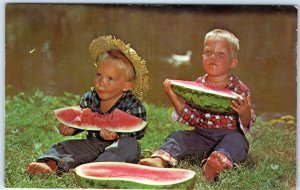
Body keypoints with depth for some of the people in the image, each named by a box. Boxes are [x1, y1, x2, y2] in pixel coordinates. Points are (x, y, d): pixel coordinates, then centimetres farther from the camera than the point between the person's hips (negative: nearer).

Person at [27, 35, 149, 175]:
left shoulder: (133, 106, -15)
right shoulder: (89, 99, 0)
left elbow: (138, 131, -18)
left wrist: (117, 133, -34)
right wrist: (71, 127, -7)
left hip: (117, 146, -5)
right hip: (93, 144, 5)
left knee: (131, 146, -35)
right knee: (66, 146, -10)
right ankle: (51, 165, -39)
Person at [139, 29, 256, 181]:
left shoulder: (240, 89, -3)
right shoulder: (198, 85, 4)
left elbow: (246, 126, -2)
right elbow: (193, 119, 2)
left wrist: (245, 113, -26)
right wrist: (175, 99, -10)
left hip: (229, 134, -3)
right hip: (202, 134, 3)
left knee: (235, 140, -32)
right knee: (178, 136, -17)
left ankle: (219, 161, -62)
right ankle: (160, 160, -45)